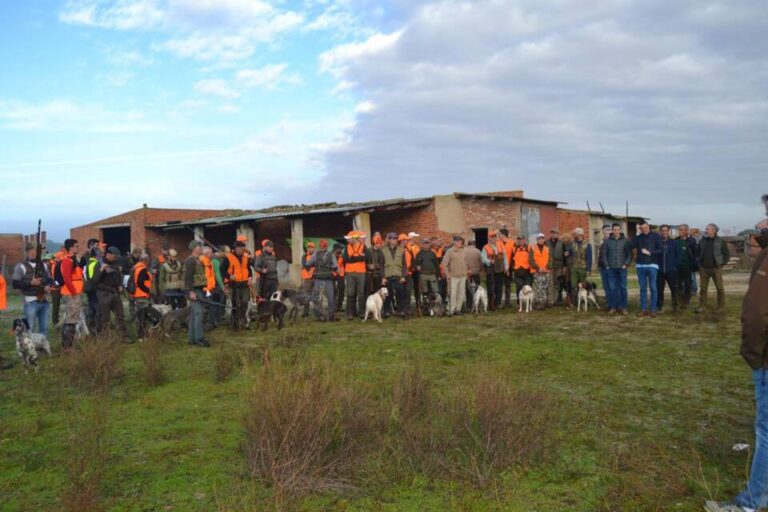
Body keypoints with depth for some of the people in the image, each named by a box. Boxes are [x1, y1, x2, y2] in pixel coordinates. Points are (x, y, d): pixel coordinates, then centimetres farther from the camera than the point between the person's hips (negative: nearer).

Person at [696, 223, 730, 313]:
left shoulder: (720, 241, -3)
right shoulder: (702, 241, 8)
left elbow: (727, 254, 1)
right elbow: (697, 254, 17)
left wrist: (721, 263, -5)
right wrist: (699, 263, 8)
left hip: (715, 268, -3)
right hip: (704, 268, 3)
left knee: (720, 288, 3)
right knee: (703, 288, 3)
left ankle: (721, 307, 13)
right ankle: (702, 306, 7)